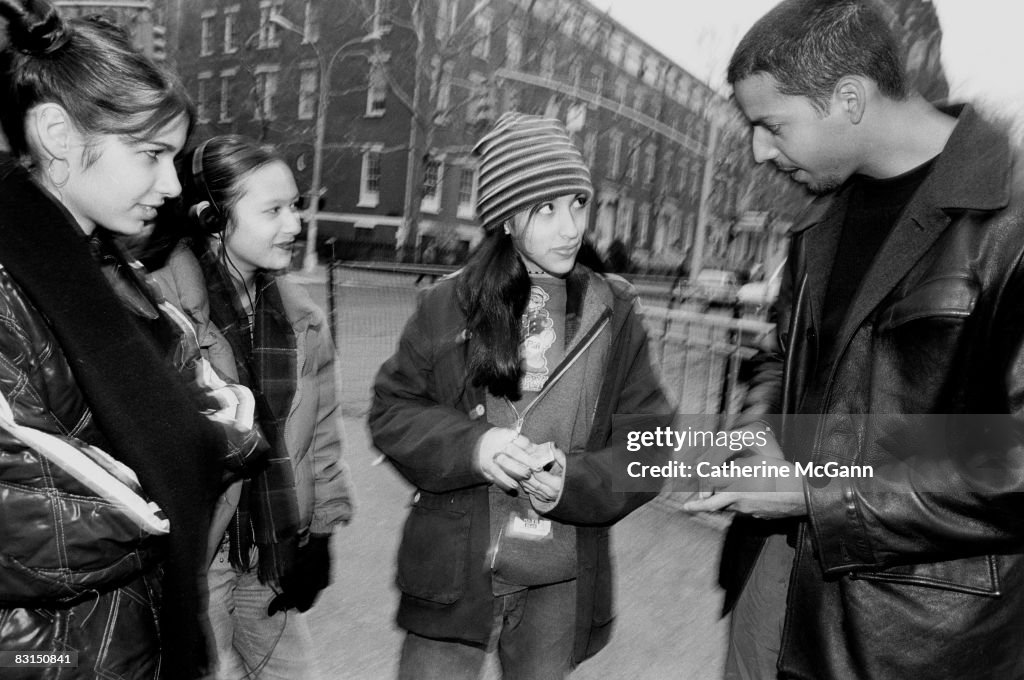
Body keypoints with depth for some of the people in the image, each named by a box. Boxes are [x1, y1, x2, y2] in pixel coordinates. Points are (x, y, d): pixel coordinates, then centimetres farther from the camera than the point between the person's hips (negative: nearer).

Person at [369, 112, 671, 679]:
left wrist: (575, 480, -19)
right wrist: (472, 445, -19)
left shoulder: (614, 314, -4)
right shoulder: (448, 305, -6)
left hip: (561, 585, 2)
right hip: (453, 573, -1)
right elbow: (391, 410, -1)